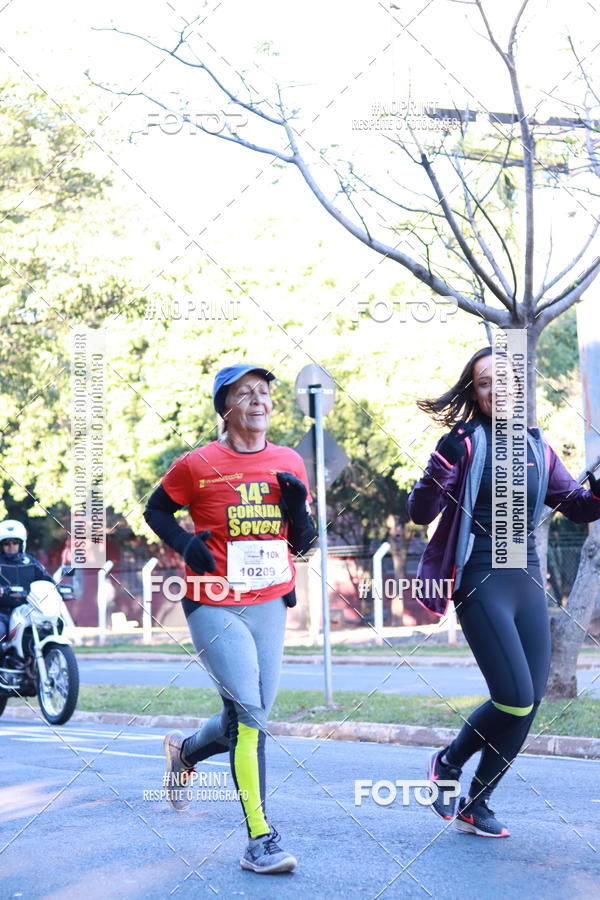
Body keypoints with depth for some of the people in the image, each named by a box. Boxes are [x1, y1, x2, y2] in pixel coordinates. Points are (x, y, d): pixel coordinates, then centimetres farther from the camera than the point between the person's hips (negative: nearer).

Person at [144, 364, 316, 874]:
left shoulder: (289, 464, 6)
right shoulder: (198, 465, -6)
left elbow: (302, 544, 11)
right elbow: (155, 511, 9)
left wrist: (297, 506, -9)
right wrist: (185, 544, -9)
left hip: (271, 606, 5)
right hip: (214, 606, -5)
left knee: (249, 720, 11)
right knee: (248, 715, -14)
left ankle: (185, 751, 43)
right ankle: (260, 841, -9)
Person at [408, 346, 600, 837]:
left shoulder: (537, 447, 11)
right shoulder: (466, 442, -5)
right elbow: (421, 513, -9)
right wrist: (441, 468, -25)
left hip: (528, 584, 6)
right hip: (482, 586, -6)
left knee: (529, 703, 4)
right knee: (515, 699, -12)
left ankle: (475, 803, 18)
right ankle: (448, 762, 15)